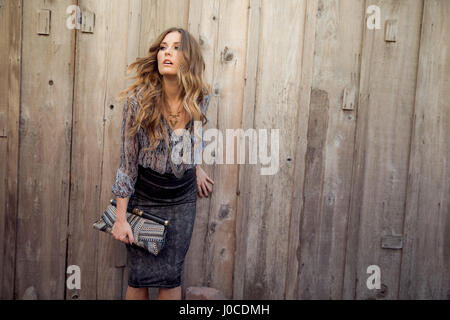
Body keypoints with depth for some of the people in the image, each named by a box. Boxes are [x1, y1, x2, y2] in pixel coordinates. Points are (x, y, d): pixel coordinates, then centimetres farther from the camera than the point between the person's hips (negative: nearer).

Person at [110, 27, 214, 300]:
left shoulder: (201, 98, -9)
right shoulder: (139, 99, -17)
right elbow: (127, 161, -13)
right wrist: (121, 218, -11)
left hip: (183, 198, 2)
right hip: (143, 197, -2)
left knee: (171, 277, 7)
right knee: (140, 278, 6)